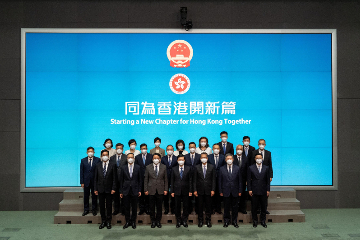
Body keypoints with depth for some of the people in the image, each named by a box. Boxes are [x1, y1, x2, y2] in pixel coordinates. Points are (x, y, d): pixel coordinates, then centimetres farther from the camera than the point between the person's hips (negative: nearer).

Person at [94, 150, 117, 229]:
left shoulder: (112, 165, -2)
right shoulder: (98, 165, 5)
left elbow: (114, 178, -3)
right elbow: (95, 178, 6)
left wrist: (113, 188, -9)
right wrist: (95, 189, 1)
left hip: (109, 189, -2)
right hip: (100, 189, 2)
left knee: (109, 206, 6)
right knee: (101, 206, 8)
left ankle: (108, 222, 17)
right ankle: (103, 221, 20)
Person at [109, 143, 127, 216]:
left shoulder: (126, 157, 1)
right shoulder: (112, 158, 9)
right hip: (115, 179, 2)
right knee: (115, 195, 9)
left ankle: (123, 209, 16)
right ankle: (116, 209, 22)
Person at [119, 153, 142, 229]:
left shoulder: (138, 167, 1)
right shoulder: (123, 167, 2)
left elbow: (140, 179, 3)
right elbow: (121, 180, 3)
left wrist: (139, 190, -1)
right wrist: (121, 191, 0)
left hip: (134, 190, 0)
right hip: (126, 191, 0)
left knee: (134, 207, 7)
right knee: (126, 207, 7)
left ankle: (133, 221, 21)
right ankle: (127, 221, 21)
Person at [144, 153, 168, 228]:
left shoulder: (164, 167, 3)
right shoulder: (148, 167, 2)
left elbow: (165, 179, 4)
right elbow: (146, 179, 3)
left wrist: (165, 189, 0)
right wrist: (145, 190, -2)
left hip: (160, 190, 1)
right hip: (151, 190, 0)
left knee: (159, 206, 7)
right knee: (152, 207, 6)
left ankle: (158, 221, 21)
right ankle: (153, 221, 20)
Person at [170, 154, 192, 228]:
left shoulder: (188, 168, 1)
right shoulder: (174, 169, 4)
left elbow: (190, 180, 1)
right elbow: (172, 180, 4)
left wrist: (190, 191, -4)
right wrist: (172, 191, 0)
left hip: (185, 191, 0)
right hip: (177, 191, 1)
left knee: (185, 206, 6)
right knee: (177, 206, 6)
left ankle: (184, 220, 19)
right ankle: (178, 221, 18)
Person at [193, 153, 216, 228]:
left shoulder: (211, 167, 2)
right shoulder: (197, 167, 2)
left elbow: (214, 179, 1)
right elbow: (195, 179, 2)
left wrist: (213, 190, -5)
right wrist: (195, 190, -4)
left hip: (208, 190, 0)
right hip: (200, 190, 0)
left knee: (208, 206, 7)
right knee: (200, 206, 6)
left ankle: (208, 221, 19)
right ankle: (200, 221, 18)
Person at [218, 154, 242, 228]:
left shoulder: (237, 168, 2)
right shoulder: (222, 169, 0)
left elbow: (240, 180, 3)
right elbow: (220, 181, 2)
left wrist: (240, 191, -1)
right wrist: (220, 191, -2)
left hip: (235, 191, 1)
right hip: (226, 191, -1)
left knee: (234, 207, 8)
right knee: (226, 207, 7)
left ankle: (234, 221, 21)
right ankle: (226, 221, 20)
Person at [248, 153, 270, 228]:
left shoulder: (266, 168, 6)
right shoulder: (251, 168, 1)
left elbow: (268, 180, 6)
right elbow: (249, 180, 0)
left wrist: (268, 190, 1)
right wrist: (249, 190, -5)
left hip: (263, 191, 1)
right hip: (254, 191, -1)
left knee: (263, 207, 8)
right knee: (254, 207, 6)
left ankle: (263, 221, 22)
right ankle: (255, 221, 19)